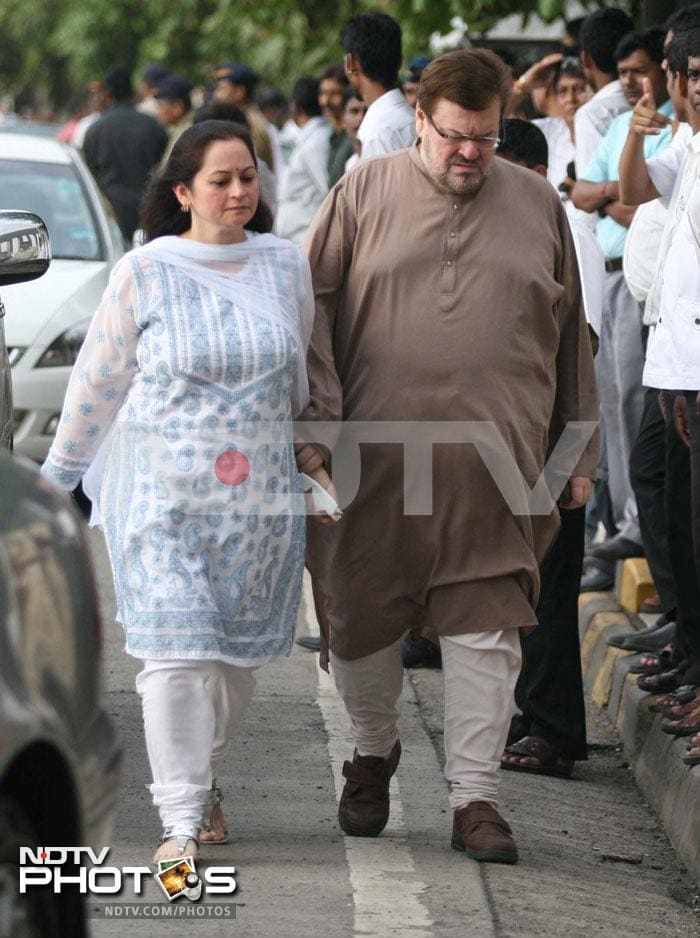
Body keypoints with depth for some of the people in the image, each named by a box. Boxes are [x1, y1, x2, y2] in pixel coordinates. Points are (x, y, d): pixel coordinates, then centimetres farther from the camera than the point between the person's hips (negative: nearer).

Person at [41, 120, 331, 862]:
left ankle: (203, 774, 31)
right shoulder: (144, 273, -3)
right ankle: (181, 820, -11)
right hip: (163, 491, -3)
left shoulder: (286, 267, 6)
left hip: (259, 497, 3)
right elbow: (99, 377, 5)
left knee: (240, 650, 7)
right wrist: (60, 469, 11)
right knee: (177, 651, -12)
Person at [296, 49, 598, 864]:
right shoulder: (364, 195, 4)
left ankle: (474, 798, 2)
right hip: (376, 454, 0)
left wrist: (578, 455, 13)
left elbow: (571, 339, 15)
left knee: (486, 629, -3)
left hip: (496, 465, 1)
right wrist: (315, 427, -5)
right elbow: (313, 310, 3)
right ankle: (373, 753, 32)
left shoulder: (538, 206, 10)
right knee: (361, 616, 9)